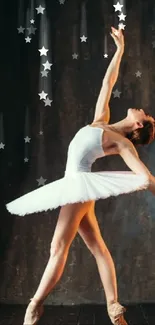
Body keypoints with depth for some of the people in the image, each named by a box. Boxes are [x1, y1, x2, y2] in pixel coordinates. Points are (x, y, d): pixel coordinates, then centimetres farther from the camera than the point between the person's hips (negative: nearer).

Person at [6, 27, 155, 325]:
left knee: (58, 247, -7)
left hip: (80, 184, -8)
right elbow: (107, 82, 18)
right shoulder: (101, 120, 12)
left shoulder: (122, 143, -6)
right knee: (98, 248, 6)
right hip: (75, 185, 8)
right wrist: (120, 50, 21)